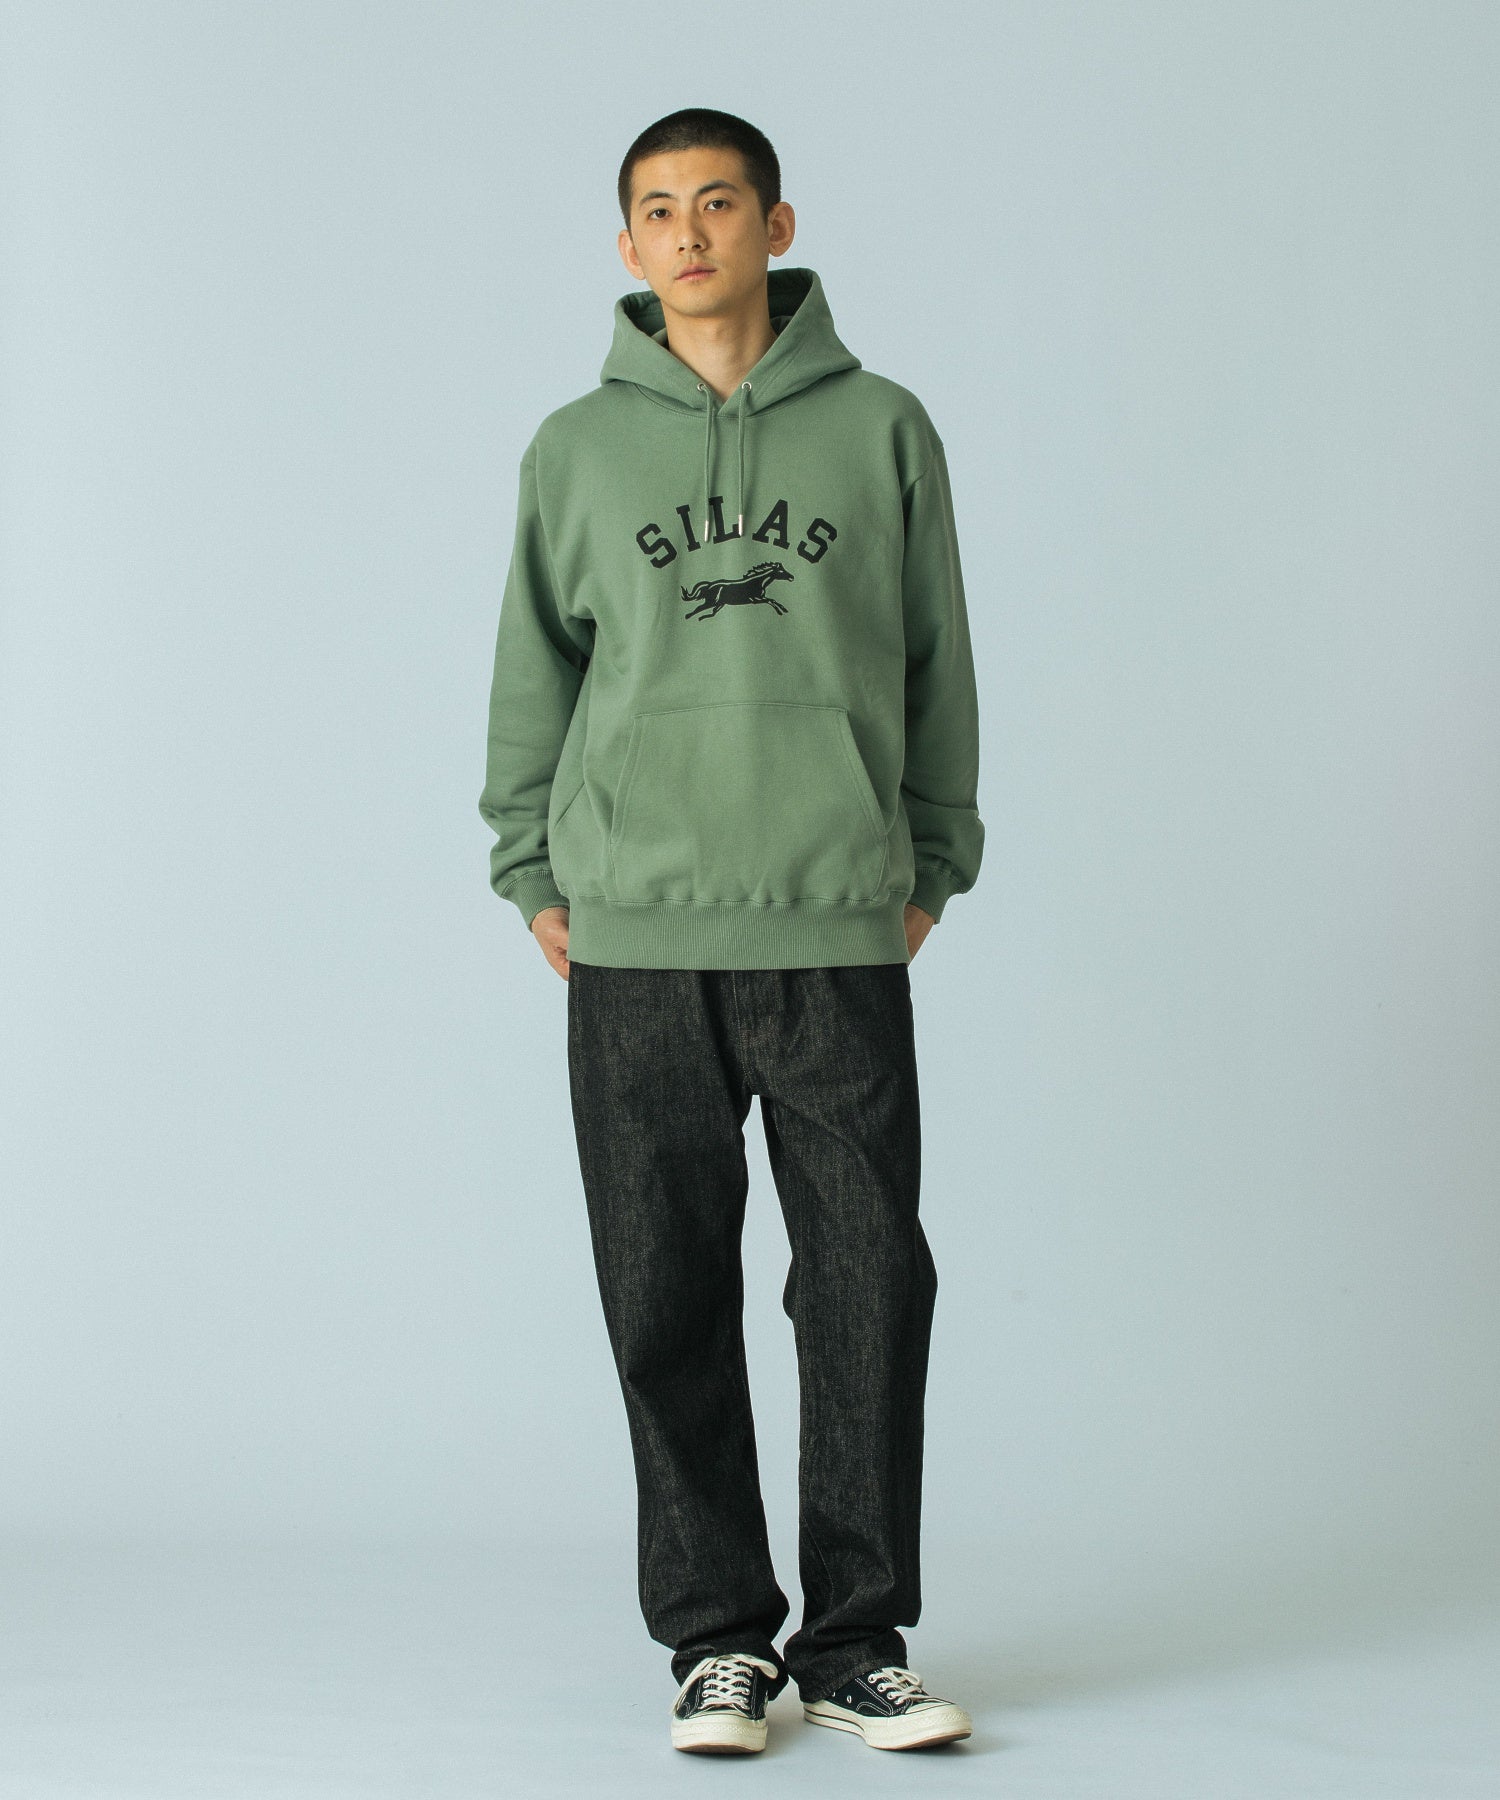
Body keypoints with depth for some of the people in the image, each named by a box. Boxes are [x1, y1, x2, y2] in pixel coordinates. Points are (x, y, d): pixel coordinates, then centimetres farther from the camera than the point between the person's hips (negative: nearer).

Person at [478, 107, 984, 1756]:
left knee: (869, 1288, 0)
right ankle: (716, 1636, 14)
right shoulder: (578, 448, 8)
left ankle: (856, 1640, 11)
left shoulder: (881, 429, 6)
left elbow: (936, 661, 10)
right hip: (635, 938, 1)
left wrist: (931, 865, 8)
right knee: (670, 1298, 3)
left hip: (841, 936, -1)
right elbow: (534, 670, 13)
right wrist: (534, 874, 8)